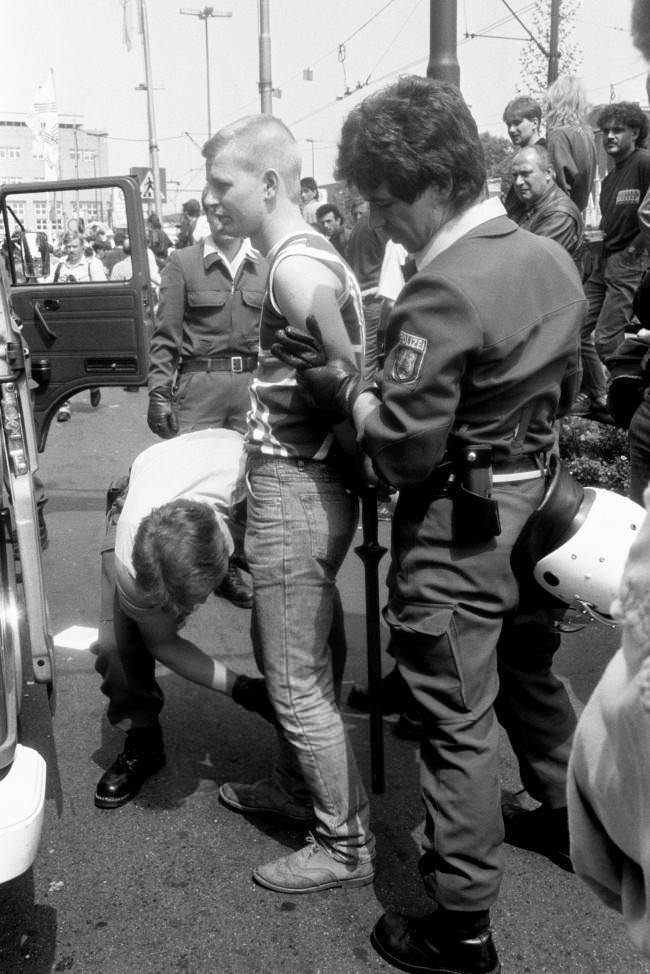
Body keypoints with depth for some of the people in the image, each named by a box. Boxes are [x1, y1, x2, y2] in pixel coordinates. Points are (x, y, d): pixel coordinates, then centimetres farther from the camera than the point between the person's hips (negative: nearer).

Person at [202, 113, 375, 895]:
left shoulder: (295, 266, -18)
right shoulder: (307, 253, 13)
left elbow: (348, 383, -20)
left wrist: (359, 469, -8)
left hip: (295, 493, -10)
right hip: (298, 482, 10)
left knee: (298, 679, 2)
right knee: (285, 655, 24)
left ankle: (347, 846, 18)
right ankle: (295, 787, 43)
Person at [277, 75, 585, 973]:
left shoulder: (443, 290, -24)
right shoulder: (552, 258, 3)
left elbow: (404, 448, -23)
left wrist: (333, 380, -11)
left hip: (457, 524, -8)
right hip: (530, 498, 8)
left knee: (459, 721, 3)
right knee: (528, 663, 27)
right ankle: (566, 814, 50)